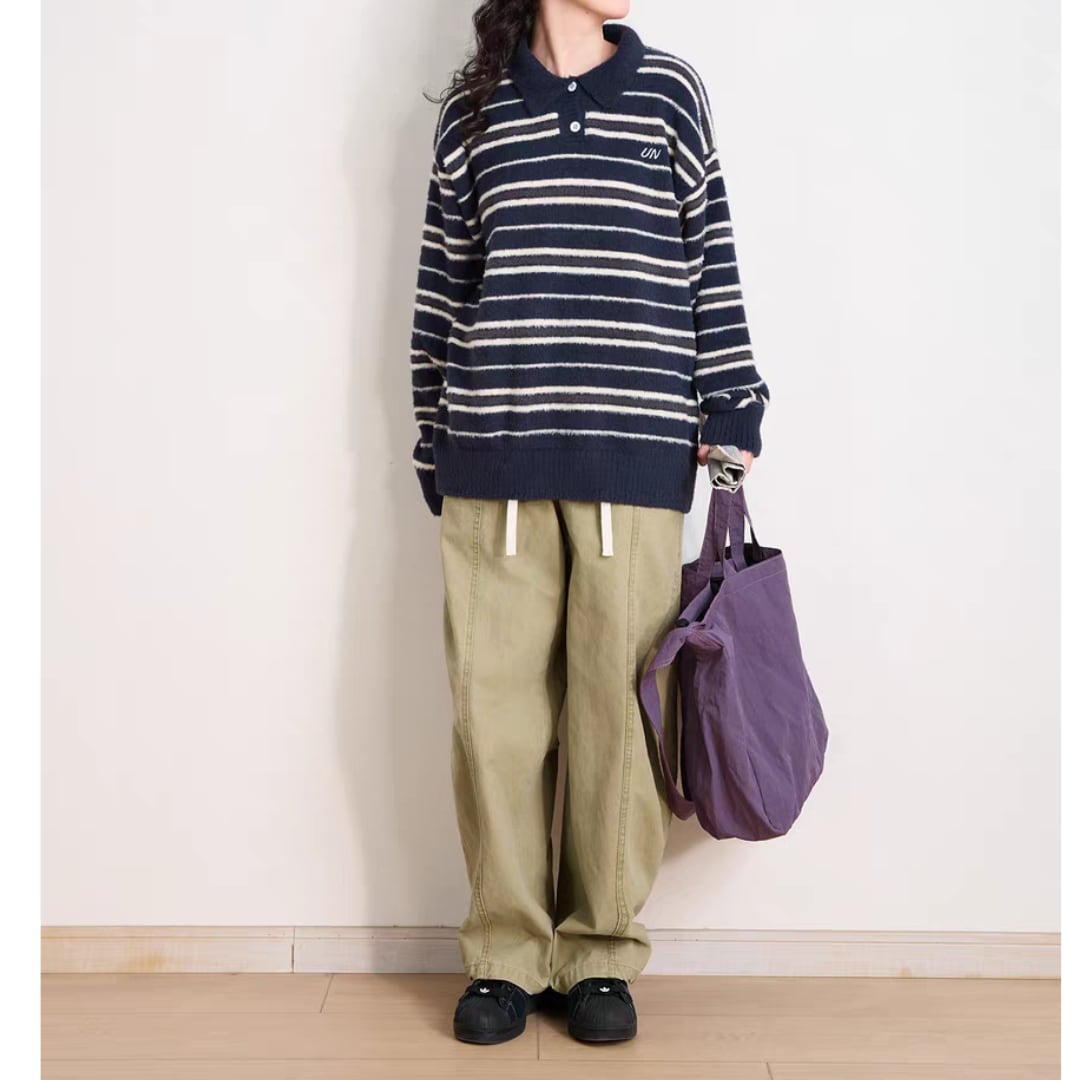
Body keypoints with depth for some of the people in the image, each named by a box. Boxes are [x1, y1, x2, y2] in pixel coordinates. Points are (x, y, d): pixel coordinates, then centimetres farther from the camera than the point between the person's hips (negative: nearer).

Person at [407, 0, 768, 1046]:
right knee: (494, 700, 2)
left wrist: (731, 408, 5)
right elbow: (441, 282, 13)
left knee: (619, 701, 2)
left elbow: (711, 254, 11)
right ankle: (505, 953, 17)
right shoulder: (473, 101, 12)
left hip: (636, 452, 0)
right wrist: (437, 447, 11)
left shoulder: (669, 88, 12)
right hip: (492, 452, 1)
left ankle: (602, 953, 17)